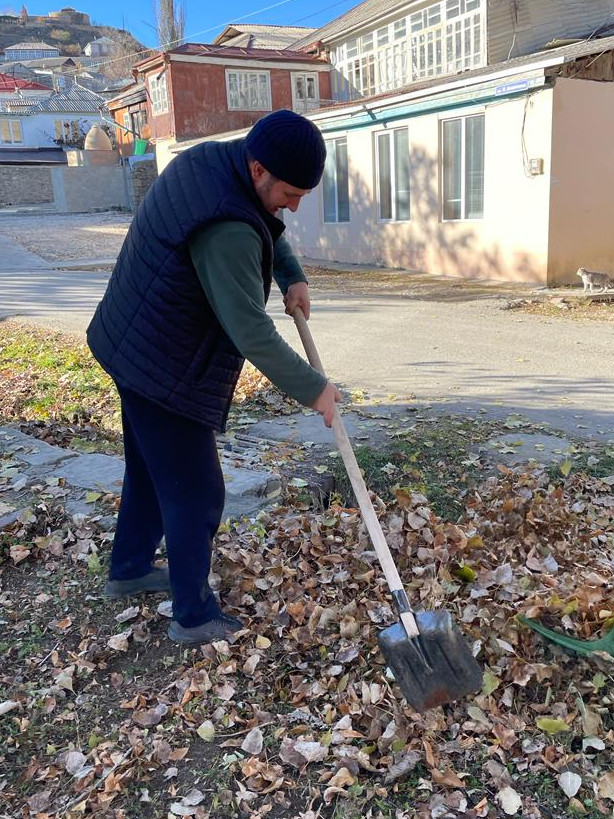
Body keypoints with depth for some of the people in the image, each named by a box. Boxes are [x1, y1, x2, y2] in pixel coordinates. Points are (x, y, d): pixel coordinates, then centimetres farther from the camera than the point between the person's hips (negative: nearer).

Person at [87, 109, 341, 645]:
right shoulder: (226, 229, -30)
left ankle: (129, 570, 42)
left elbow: (266, 228, 18)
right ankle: (195, 617, 17)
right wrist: (313, 389, -16)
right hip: (167, 371, -10)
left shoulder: (209, 159, 1)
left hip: (135, 349, 10)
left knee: (150, 469, 23)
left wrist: (293, 276, 3)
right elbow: (253, 333, -28)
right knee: (195, 492, 2)